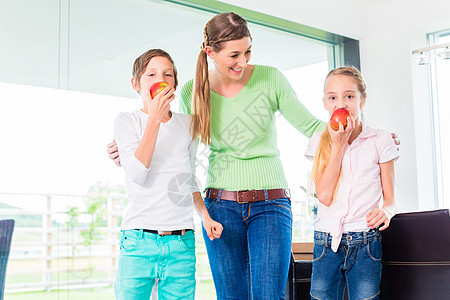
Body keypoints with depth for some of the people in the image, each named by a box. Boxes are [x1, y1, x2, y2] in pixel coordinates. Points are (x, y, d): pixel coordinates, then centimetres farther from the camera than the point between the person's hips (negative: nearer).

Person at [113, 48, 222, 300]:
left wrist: (206, 216, 10)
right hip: (139, 240, -3)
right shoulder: (127, 121, 3)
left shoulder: (187, 124, 14)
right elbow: (137, 175, -12)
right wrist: (154, 119, -12)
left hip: (182, 243, 3)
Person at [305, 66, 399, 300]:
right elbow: (324, 196, -9)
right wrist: (338, 145, -9)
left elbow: (390, 198, 6)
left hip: (365, 242, -1)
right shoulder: (319, 141, 4)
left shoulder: (379, 141, 2)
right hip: (326, 240, 1)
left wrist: (385, 211, -18)